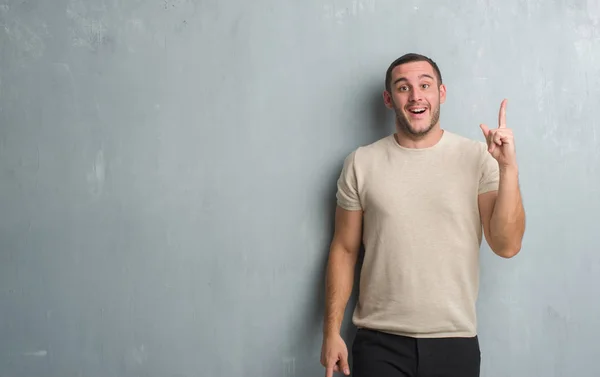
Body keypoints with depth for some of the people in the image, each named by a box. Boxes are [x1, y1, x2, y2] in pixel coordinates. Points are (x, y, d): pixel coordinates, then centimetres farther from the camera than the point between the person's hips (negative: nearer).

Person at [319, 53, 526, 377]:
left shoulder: (478, 157, -3)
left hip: (455, 341, 1)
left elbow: (507, 246, -8)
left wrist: (508, 167, -18)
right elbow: (344, 250, 4)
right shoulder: (361, 164, 0)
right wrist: (331, 332, 1)